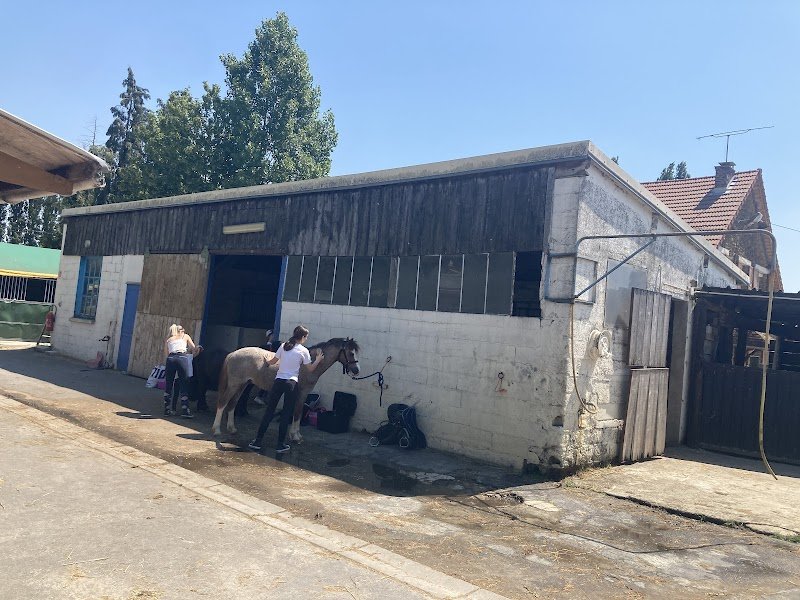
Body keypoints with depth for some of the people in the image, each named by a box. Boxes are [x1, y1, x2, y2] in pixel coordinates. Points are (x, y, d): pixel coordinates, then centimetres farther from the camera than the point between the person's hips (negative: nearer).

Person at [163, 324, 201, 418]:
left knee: (168, 385, 11)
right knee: (184, 385, 0)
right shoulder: (185, 336, 24)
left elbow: (166, 354, 18)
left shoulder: (168, 340, 28)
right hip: (182, 358, -2)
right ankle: (185, 411, -4)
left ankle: (167, 410, 15)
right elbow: (194, 349, 19)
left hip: (170, 359, 2)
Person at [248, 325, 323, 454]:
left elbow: (273, 361, 15)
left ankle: (257, 441, 11)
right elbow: (311, 369, 4)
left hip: (278, 381, 3)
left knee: (269, 411, 9)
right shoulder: (303, 350, -3)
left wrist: (266, 362, 35)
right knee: (286, 414, 5)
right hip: (292, 384, -3)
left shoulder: (284, 346, 6)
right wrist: (318, 359, 20)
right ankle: (280, 444, 8)